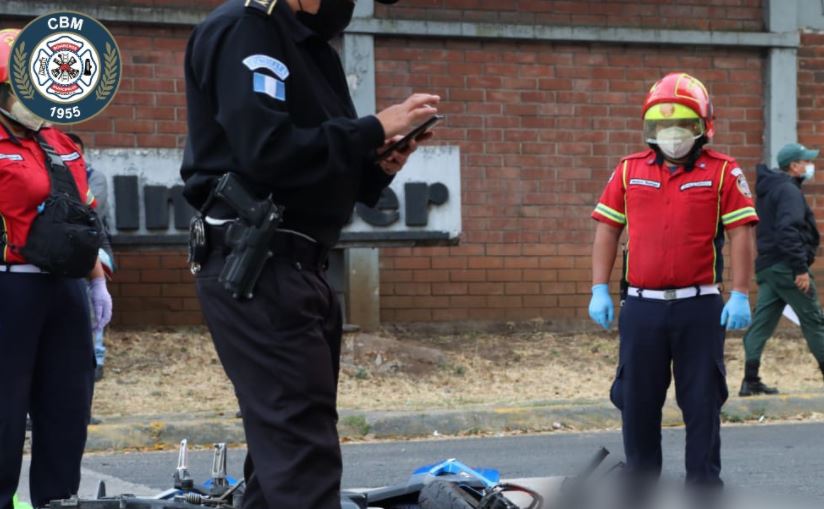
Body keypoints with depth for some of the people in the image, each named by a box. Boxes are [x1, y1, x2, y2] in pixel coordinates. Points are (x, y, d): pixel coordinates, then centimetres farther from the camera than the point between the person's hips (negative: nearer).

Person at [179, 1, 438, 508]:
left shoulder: (310, 46, 19)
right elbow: (267, 151, -23)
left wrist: (376, 169, 4)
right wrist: (373, 130, -16)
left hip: (296, 269, 10)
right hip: (257, 269, -10)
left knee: (283, 452, 12)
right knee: (303, 457, -15)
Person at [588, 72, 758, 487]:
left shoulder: (722, 172, 0)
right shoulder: (629, 171, 8)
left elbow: (741, 234, -4)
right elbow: (606, 230, 10)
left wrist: (740, 295, -10)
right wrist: (599, 291, 3)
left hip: (699, 307, -3)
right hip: (642, 307, 3)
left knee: (702, 402, 2)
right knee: (637, 401, 8)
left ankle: (704, 485, 10)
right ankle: (640, 484, 19)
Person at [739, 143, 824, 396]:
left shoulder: (768, 189, 17)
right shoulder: (789, 191, -12)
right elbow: (788, 231, -23)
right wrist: (801, 268, -24)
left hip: (766, 267, 9)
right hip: (786, 267, -9)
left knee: (762, 323, 4)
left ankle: (750, 380, -1)